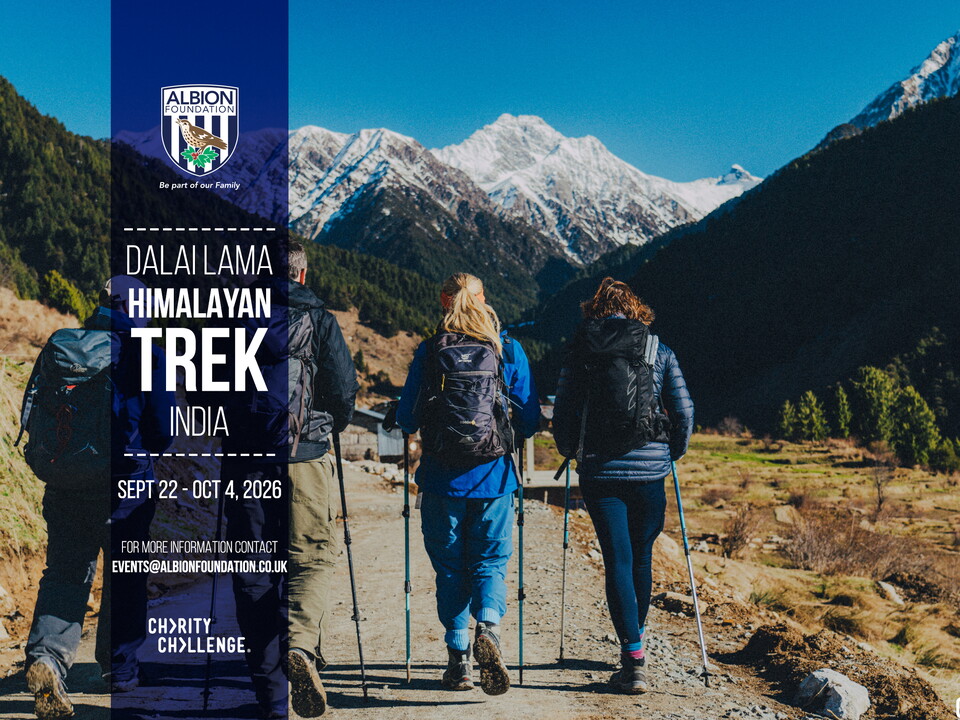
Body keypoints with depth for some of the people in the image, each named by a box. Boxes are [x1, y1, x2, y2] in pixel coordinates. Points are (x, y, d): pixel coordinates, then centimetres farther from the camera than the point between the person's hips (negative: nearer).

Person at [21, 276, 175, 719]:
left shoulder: (58, 348, 4)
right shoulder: (146, 356, -8)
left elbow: (31, 415, 9)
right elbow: (164, 430, -5)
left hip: (61, 484, 3)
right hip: (124, 484, -3)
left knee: (64, 571, 9)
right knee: (125, 577, 13)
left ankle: (47, 655, -12)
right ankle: (120, 670, 22)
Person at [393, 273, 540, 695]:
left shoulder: (429, 351, -1)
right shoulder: (508, 349, 1)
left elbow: (406, 419, 3)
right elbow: (530, 421, 4)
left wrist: (425, 426, 25)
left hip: (441, 478, 0)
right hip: (493, 476, 0)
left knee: (449, 566, 11)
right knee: (490, 560, 11)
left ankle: (458, 660, 11)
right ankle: (487, 627, -16)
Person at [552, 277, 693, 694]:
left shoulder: (579, 352, 4)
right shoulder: (659, 351, 4)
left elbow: (562, 411, 4)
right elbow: (684, 410, 2)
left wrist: (571, 452, 21)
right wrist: (674, 453, 18)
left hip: (599, 469, -1)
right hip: (649, 468, 1)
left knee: (618, 561, 1)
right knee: (641, 559, 17)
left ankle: (633, 658, -6)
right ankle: (633, 642, 32)